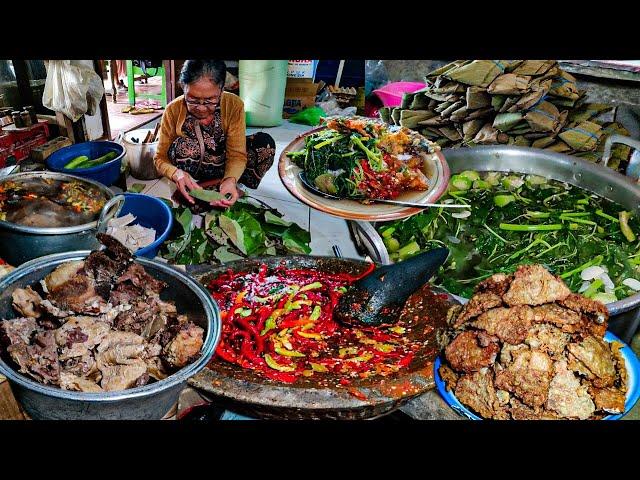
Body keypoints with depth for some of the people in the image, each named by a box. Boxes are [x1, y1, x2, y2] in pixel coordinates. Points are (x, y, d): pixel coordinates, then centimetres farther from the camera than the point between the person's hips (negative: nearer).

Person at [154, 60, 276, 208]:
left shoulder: (234, 105, -19)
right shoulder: (173, 111, -19)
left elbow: (237, 154, -20)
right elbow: (160, 158, -15)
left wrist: (230, 180, -43)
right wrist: (176, 173, -39)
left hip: (224, 167, 1)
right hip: (194, 171, -1)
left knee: (265, 143, -22)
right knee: (182, 145, -32)